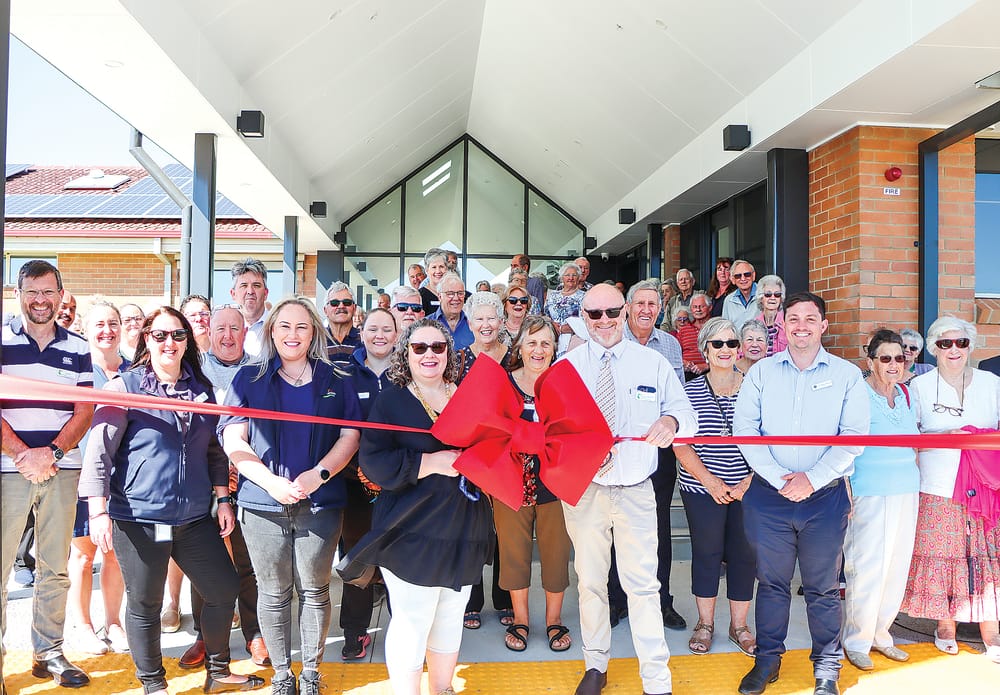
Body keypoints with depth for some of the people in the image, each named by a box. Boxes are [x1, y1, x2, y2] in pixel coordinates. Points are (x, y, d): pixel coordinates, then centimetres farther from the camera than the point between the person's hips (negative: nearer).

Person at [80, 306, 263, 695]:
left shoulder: (201, 389, 9)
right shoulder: (125, 387, -5)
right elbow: (99, 451, -9)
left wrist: (223, 499, 9)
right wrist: (98, 512, -16)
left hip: (194, 517, 5)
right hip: (138, 520, -4)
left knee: (225, 590, 10)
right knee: (145, 605, 7)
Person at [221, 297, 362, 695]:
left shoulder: (335, 381, 8)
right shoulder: (248, 379, 6)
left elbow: (350, 436, 3)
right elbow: (234, 441, -1)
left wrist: (318, 475, -12)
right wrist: (272, 482, -14)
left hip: (320, 502, 0)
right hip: (263, 502, 0)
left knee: (314, 590, 8)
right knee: (273, 592, 9)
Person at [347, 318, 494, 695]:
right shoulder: (391, 399, -4)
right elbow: (373, 463, -14)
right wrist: (430, 463, -20)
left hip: (465, 530, 5)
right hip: (412, 532, -5)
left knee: (450, 617, 17)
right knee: (411, 621, -2)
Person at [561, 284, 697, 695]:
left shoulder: (654, 363, 3)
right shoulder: (566, 365, 2)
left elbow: (687, 415, 2)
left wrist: (671, 421, -22)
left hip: (635, 490, -1)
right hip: (582, 488, 1)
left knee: (642, 584, -1)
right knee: (589, 581, 14)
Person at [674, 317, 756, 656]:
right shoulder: (690, 391, -1)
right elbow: (681, 444, -4)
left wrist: (749, 481, -9)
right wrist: (711, 481, -11)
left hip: (748, 488, 1)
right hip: (702, 489, -1)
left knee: (744, 554, 7)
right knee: (706, 553, 7)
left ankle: (739, 625, 24)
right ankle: (705, 623, 24)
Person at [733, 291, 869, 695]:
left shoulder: (847, 375, 3)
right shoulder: (761, 373, 5)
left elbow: (854, 436, -4)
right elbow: (744, 428, -3)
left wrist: (813, 478, -14)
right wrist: (780, 479, -12)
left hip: (826, 495, -1)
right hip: (768, 495, 1)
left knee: (823, 586, 8)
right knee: (771, 580, 10)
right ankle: (768, 659, 26)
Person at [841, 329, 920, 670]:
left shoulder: (907, 396, 11)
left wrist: (914, 477, 13)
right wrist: (846, 496, -15)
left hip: (906, 492, 7)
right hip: (870, 494, -6)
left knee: (897, 566, 11)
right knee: (867, 567, -2)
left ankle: (880, 634, 26)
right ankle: (856, 641, 13)